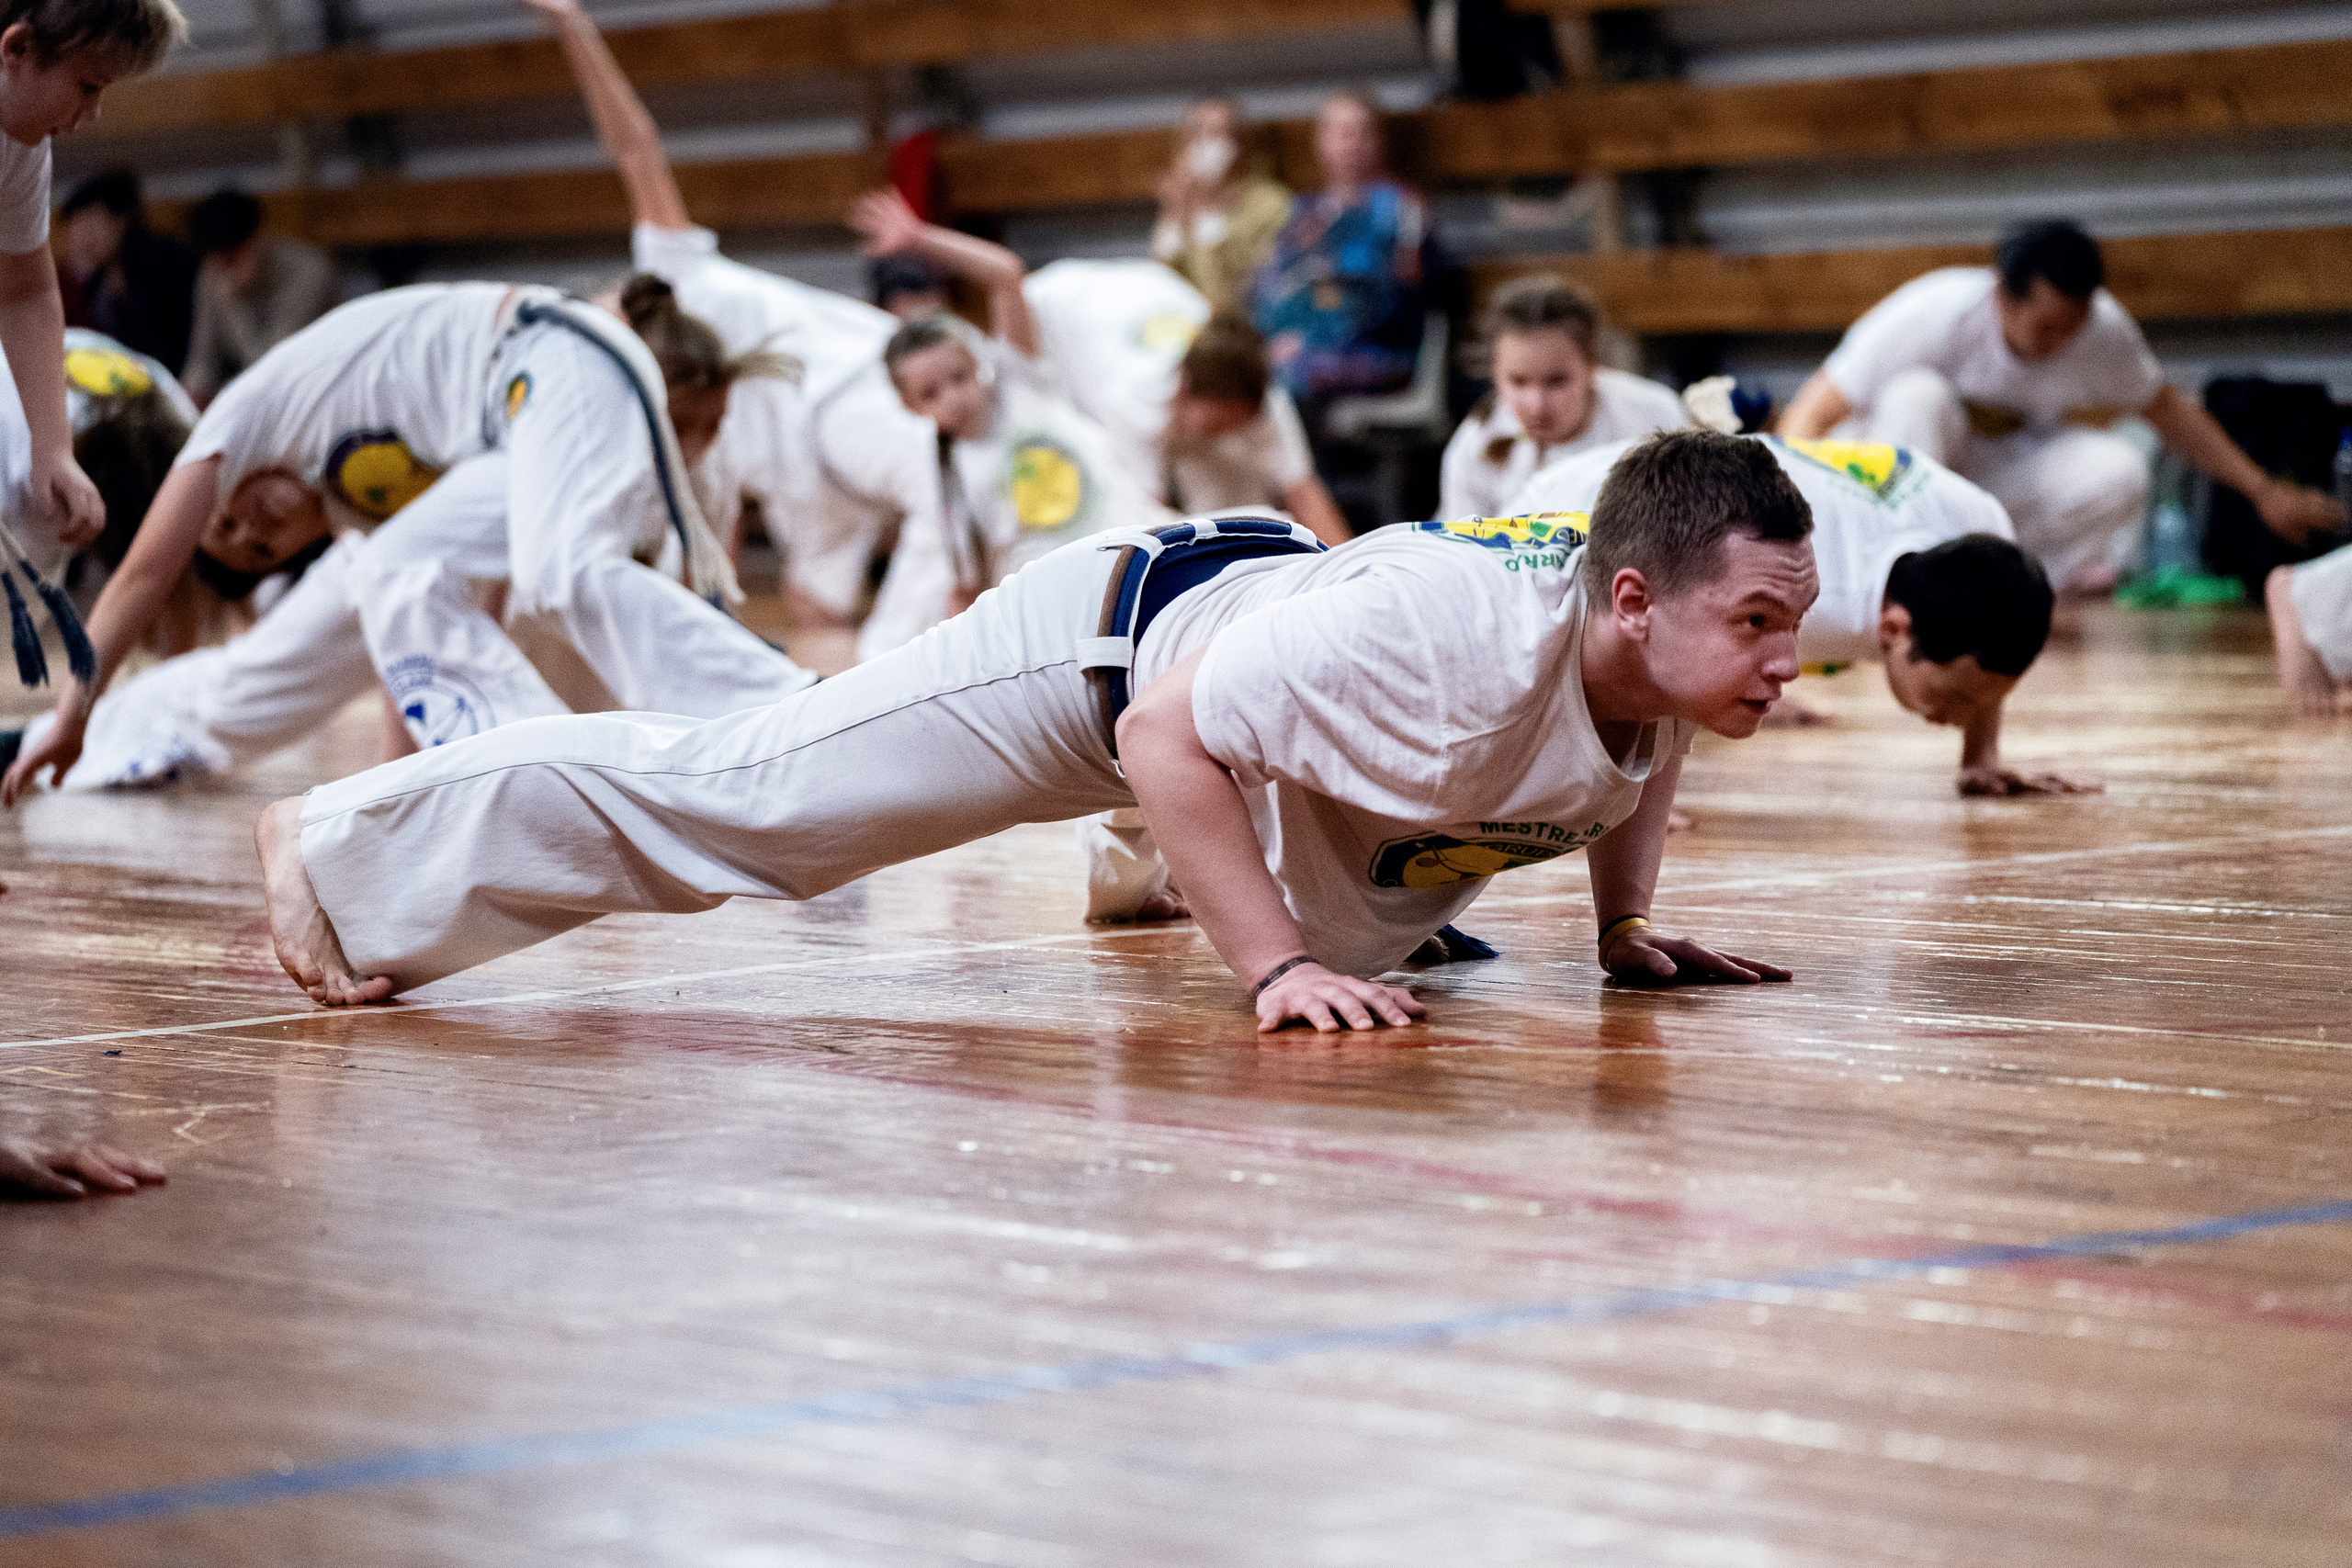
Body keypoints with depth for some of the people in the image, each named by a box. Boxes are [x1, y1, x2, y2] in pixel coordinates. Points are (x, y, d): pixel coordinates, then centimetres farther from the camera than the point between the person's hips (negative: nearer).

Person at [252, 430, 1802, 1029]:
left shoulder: (1665, 650, -19)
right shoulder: (1441, 639, -44)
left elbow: (1632, 759, 8)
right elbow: (1165, 739, -38)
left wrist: (1625, 923, -4)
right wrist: (1275, 967, -40)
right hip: (1114, 640, -8)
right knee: (733, 785, 0)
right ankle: (349, 851, 13)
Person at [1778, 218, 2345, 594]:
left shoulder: (2104, 330, -17)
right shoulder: (1932, 317, -30)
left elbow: (2169, 411, 4)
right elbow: (1806, 419, -31)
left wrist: (2263, 490, 1)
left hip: (1996, 468, 4)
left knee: (2119, 471, -25)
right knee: (1917, 396, -38)